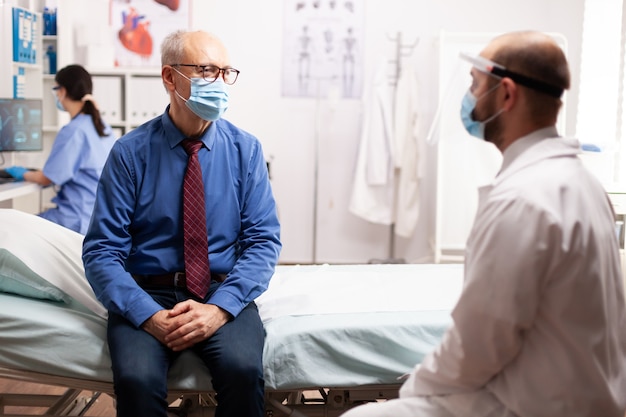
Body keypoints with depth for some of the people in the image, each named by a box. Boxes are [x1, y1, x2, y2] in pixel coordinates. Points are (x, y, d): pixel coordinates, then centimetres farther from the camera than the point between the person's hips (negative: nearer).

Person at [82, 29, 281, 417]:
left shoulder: (246, 149, 1)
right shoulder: (131, 152, -3)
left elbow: (264, 239, -1)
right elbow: (102, 250, -5)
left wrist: (220, 307, -16)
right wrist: (149, 316, -20)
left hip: (224, 293, 1)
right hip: (149, 293, -1)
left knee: (243, 370, -29)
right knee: (137, 379, -30)